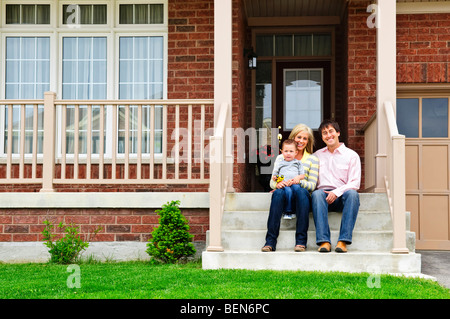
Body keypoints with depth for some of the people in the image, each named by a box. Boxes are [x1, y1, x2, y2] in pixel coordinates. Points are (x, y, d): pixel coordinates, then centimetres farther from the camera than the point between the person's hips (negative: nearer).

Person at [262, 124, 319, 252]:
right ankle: (270, 241, -39)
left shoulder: (312, 159, 15)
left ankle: (301, 240, -37)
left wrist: (299, 181, -17)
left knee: (298, 189, -37)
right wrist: (277, 183, -13)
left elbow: (312, 185, 4)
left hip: (301, 196, -1)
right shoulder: (280, 158, 18)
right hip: (284, 197, 1)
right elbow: (272, 181, 11)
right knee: (278, 192, -35)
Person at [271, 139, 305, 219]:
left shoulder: (298, 163, 24)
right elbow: (274, 175, 22)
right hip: (283, 184, 0)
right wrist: (274, 178, -2)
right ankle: (287, 212, -31)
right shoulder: (279, 163, 24)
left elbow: (302, 175, 15)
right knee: (288, 190, -35)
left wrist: (297, 178, -6)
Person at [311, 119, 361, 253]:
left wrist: (337, 192, -16)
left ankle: (343, 240, -39)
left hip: (341, 196, -1)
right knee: (316, 194, -34)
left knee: (353, 194, -35)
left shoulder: (352, 155, 10)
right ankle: (324, 241, -42)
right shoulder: (317, 155, 22)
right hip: (324, 193, 1)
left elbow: (355, 183, 0)